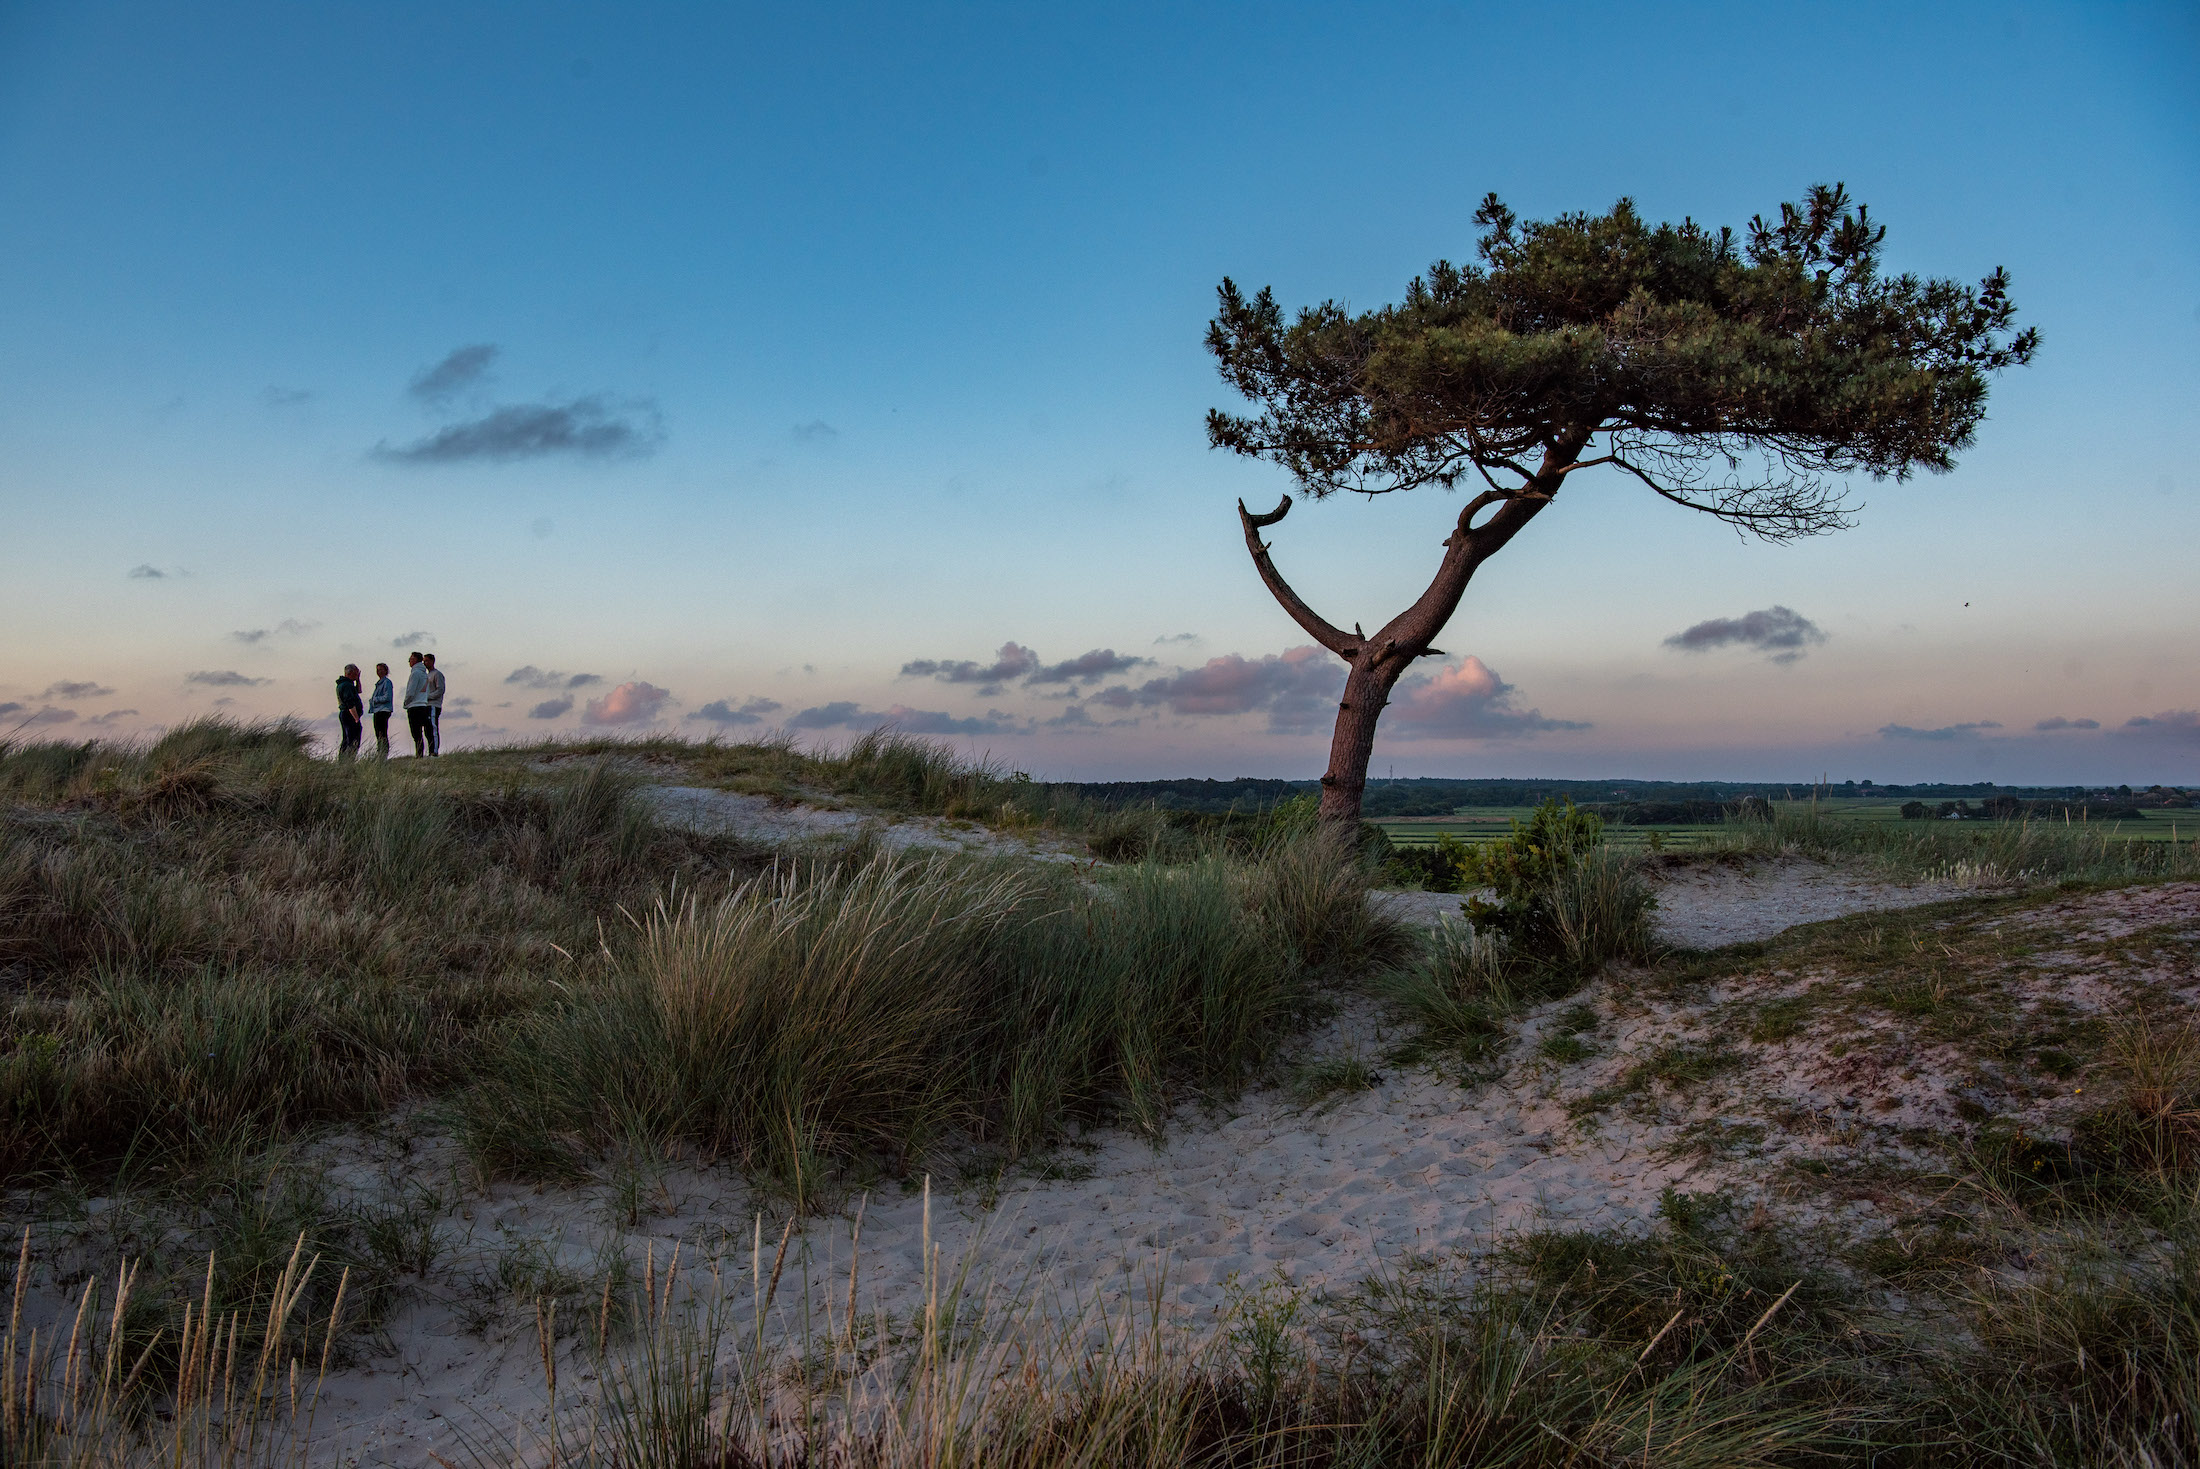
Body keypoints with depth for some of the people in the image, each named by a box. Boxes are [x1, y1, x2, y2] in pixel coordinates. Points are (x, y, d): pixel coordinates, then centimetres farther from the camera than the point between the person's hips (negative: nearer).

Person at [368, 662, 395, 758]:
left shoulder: (387, 682, -9)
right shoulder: (379, 683, 20)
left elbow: (387, 697, -17)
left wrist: (375, 700, -10)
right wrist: (372, 701, 8)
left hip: (383, 710, -10)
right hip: (377, 711, 10)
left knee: (382, 734, -11)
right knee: (378, 735, 12)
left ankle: (384, 754, -11)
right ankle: (379, 754, 17)